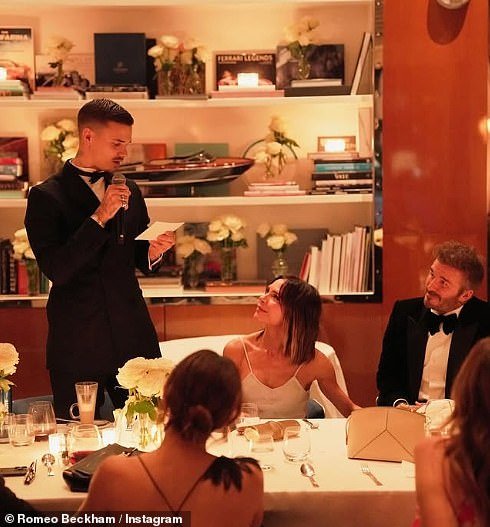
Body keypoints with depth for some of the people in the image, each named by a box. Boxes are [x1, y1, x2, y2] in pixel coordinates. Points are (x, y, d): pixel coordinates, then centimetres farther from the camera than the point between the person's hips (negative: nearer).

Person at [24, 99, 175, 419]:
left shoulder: (129, 191, 12)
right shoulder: (46, 197, -5)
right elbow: (56, 270, -15)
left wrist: (153, 252, -5)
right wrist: (99, 217, -20)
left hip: (133, 337, 4)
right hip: (77, 343, -4)